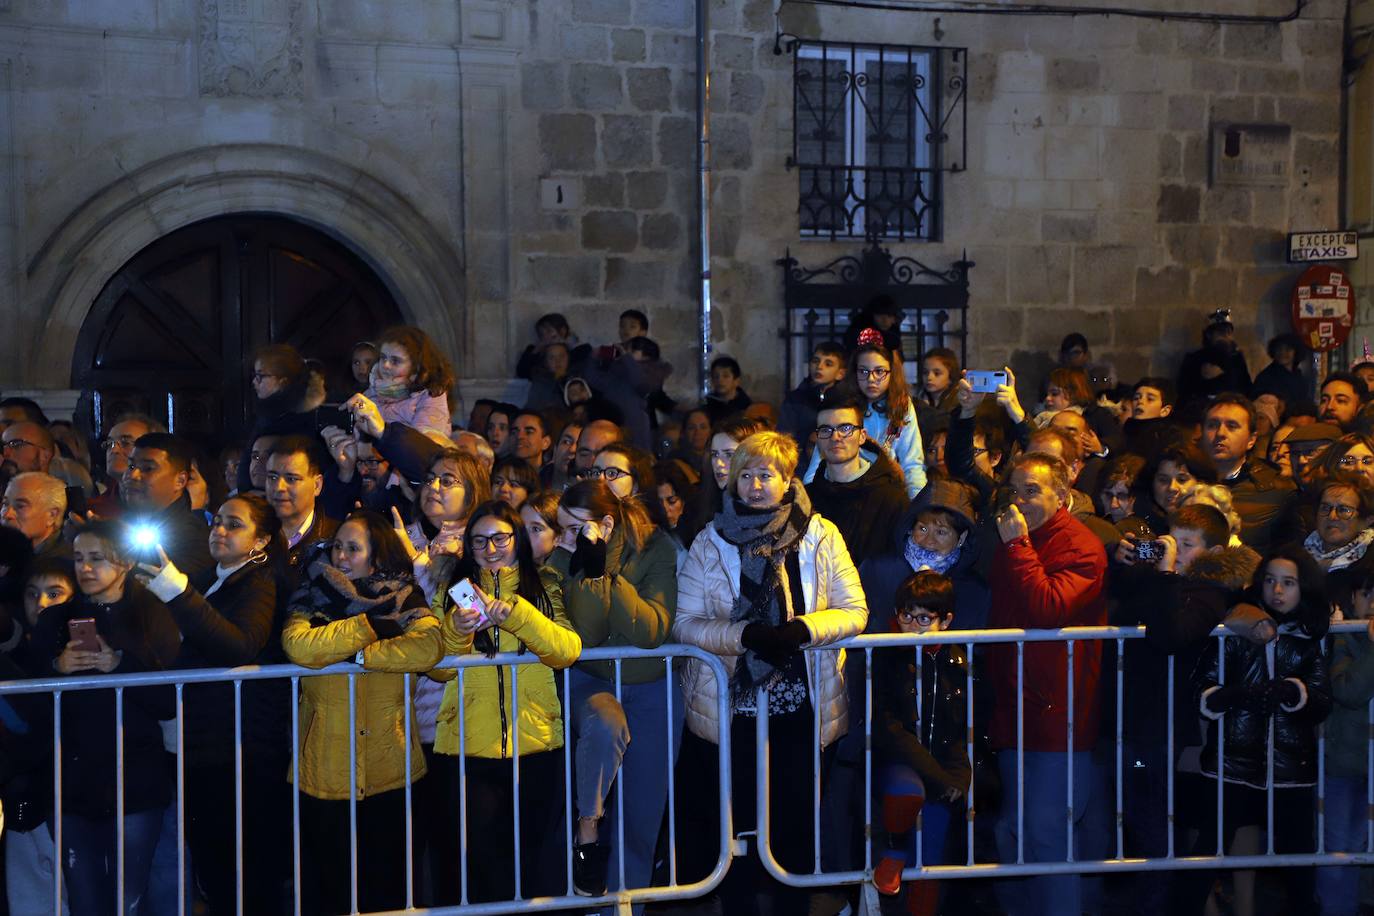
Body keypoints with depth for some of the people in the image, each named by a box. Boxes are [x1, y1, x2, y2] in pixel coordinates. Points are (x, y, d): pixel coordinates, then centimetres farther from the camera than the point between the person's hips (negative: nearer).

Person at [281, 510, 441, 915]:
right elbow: (297, 645, -19)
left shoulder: (401, 597, 1)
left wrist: (359, 656, -18)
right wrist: (370, 626, -15)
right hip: (325, 772, 0)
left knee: (388, 883, 12)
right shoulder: (312, 597, 3)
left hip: (390, 771, 0)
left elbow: (429, 646, -19)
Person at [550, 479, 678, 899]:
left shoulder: (655, 549, -13)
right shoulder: (564, 557, -9)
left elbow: (651, 632, -24)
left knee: (643, 812, 1)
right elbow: (582, 639, -18)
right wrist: (588, 573, -31)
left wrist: (604, 572, -31)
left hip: (650, 685, 0)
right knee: (605, 726, -35)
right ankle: (588, 828, -13)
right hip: (589, 680, 0)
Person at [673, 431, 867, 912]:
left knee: (797, 821, 12)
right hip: (730, 708, 0)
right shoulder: (710, 542, 0)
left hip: (802, 709, 0)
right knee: (734, 823, 9)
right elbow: (685, 622, -6)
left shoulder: (821, 536, 0)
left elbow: (854, 611, -3)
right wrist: (745, 634, -22)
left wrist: (803, 629, -21)